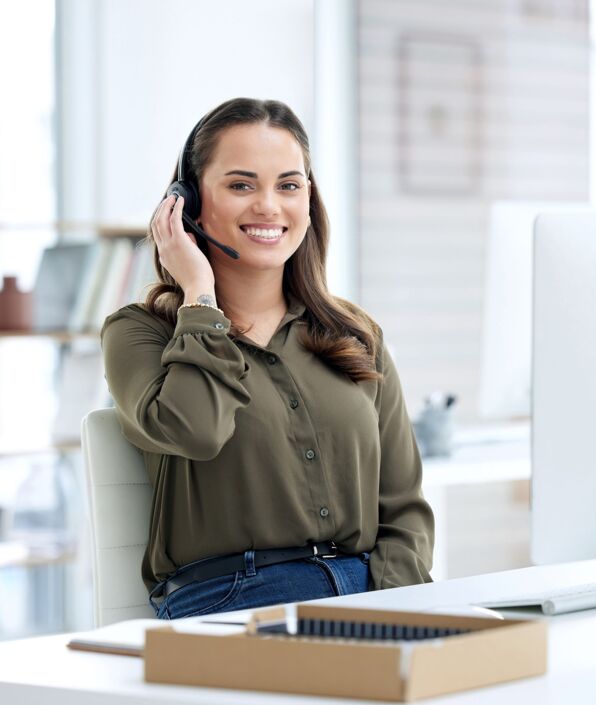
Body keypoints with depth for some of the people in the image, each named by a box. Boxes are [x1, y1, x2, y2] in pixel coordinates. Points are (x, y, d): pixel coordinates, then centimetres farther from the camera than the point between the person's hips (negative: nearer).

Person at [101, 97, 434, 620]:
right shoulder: (139, 333, 8)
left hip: (364, 596, 4)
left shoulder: (358, 337, 19)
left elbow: (404, 509, 15)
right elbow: (192, 430, -16)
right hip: (222, 604, -3)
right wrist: (200, 296, -2)